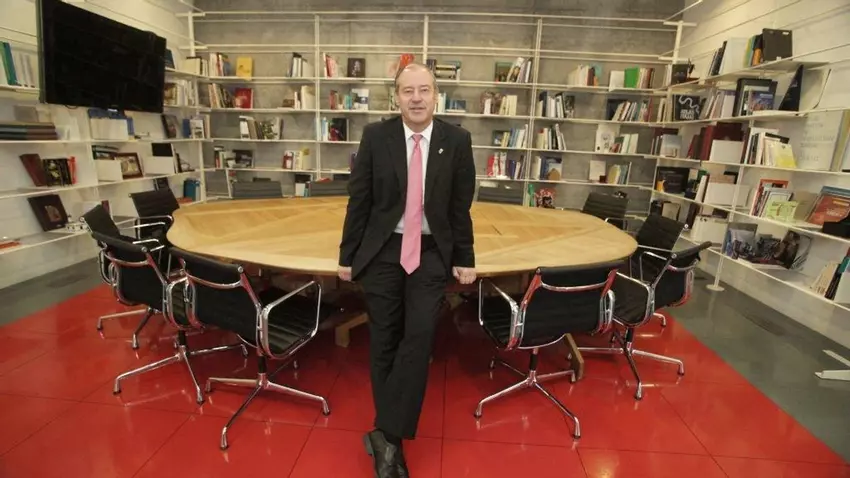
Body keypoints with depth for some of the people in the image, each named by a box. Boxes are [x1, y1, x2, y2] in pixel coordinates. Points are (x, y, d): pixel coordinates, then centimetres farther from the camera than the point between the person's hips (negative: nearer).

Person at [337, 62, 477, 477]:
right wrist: (347, 255, 1)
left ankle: (386, 433, 7)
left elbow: (461, 206, 2)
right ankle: (392, 437, 26)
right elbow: (358, 201, 0)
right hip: (382, 252, 1)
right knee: (383, 343, 8)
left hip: (432, 253, 0)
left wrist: (464, 258, 2)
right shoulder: (375, 136, -2)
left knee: (418, 339, -10)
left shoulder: (457, 141, -1)